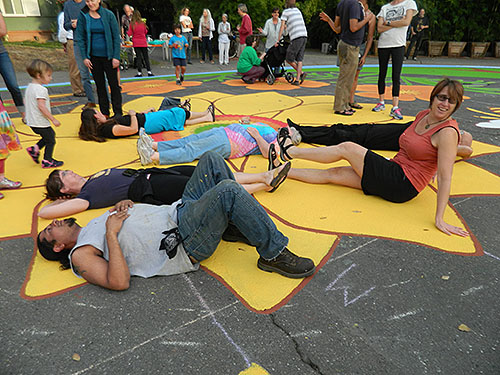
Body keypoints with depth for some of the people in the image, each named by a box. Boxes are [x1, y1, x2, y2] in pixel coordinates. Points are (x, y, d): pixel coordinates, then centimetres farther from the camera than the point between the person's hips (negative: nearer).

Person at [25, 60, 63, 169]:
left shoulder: (29, 87, 11)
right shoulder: (41, 89, -20)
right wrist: (53, 119, -24)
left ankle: (35, 149, 20)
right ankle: (47, 161, 13)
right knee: (51, 141, 5)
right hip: (40, 123, -10)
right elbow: (41, 106, -27)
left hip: (32, 122, 10)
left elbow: (25, 101, 21)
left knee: (51, 134, 24)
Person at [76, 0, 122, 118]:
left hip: (108, 56, -2)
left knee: (114, 84, 1)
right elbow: (80, 38, 4)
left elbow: (116, 36, -3)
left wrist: (116, 56, -9)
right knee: (100, 85, 9)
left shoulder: (108, 15, -3)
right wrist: (84, 57, -3)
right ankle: (104, 113, 18)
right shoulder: (83, 16, 2)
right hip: (93, 57, 2)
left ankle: (118, 113, 10)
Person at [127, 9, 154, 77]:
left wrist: (127, 31, 14)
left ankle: (139, 72, 0)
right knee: (146, 57, 6)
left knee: (139, 57, 2)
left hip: (136, 43, -1)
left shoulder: (132, 24, -6)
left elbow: (129, 34, -5)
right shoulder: (143, 23, -1)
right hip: (143, 43, 1)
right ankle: (149, 72, 3)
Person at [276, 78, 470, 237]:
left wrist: (439, 219, -24)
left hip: (402, 186, -7)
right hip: (394, 173, 7)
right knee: (332, 173, 5)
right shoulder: (423, 115, 6)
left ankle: (291, 151, 8)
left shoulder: (448, 133, -17)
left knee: (346, 148, -6)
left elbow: (445, 178, -21)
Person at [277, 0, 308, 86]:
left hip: (296, 38, -7)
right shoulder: (298, 11, 24)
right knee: (299, 59, 4)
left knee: (289, 59, 2)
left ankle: (301, 73, -7)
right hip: (304, 36, 7)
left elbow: (282, 27, 0)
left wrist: (278, 40, 1)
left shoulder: (286, 12, 5)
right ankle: (297, 80, -3)